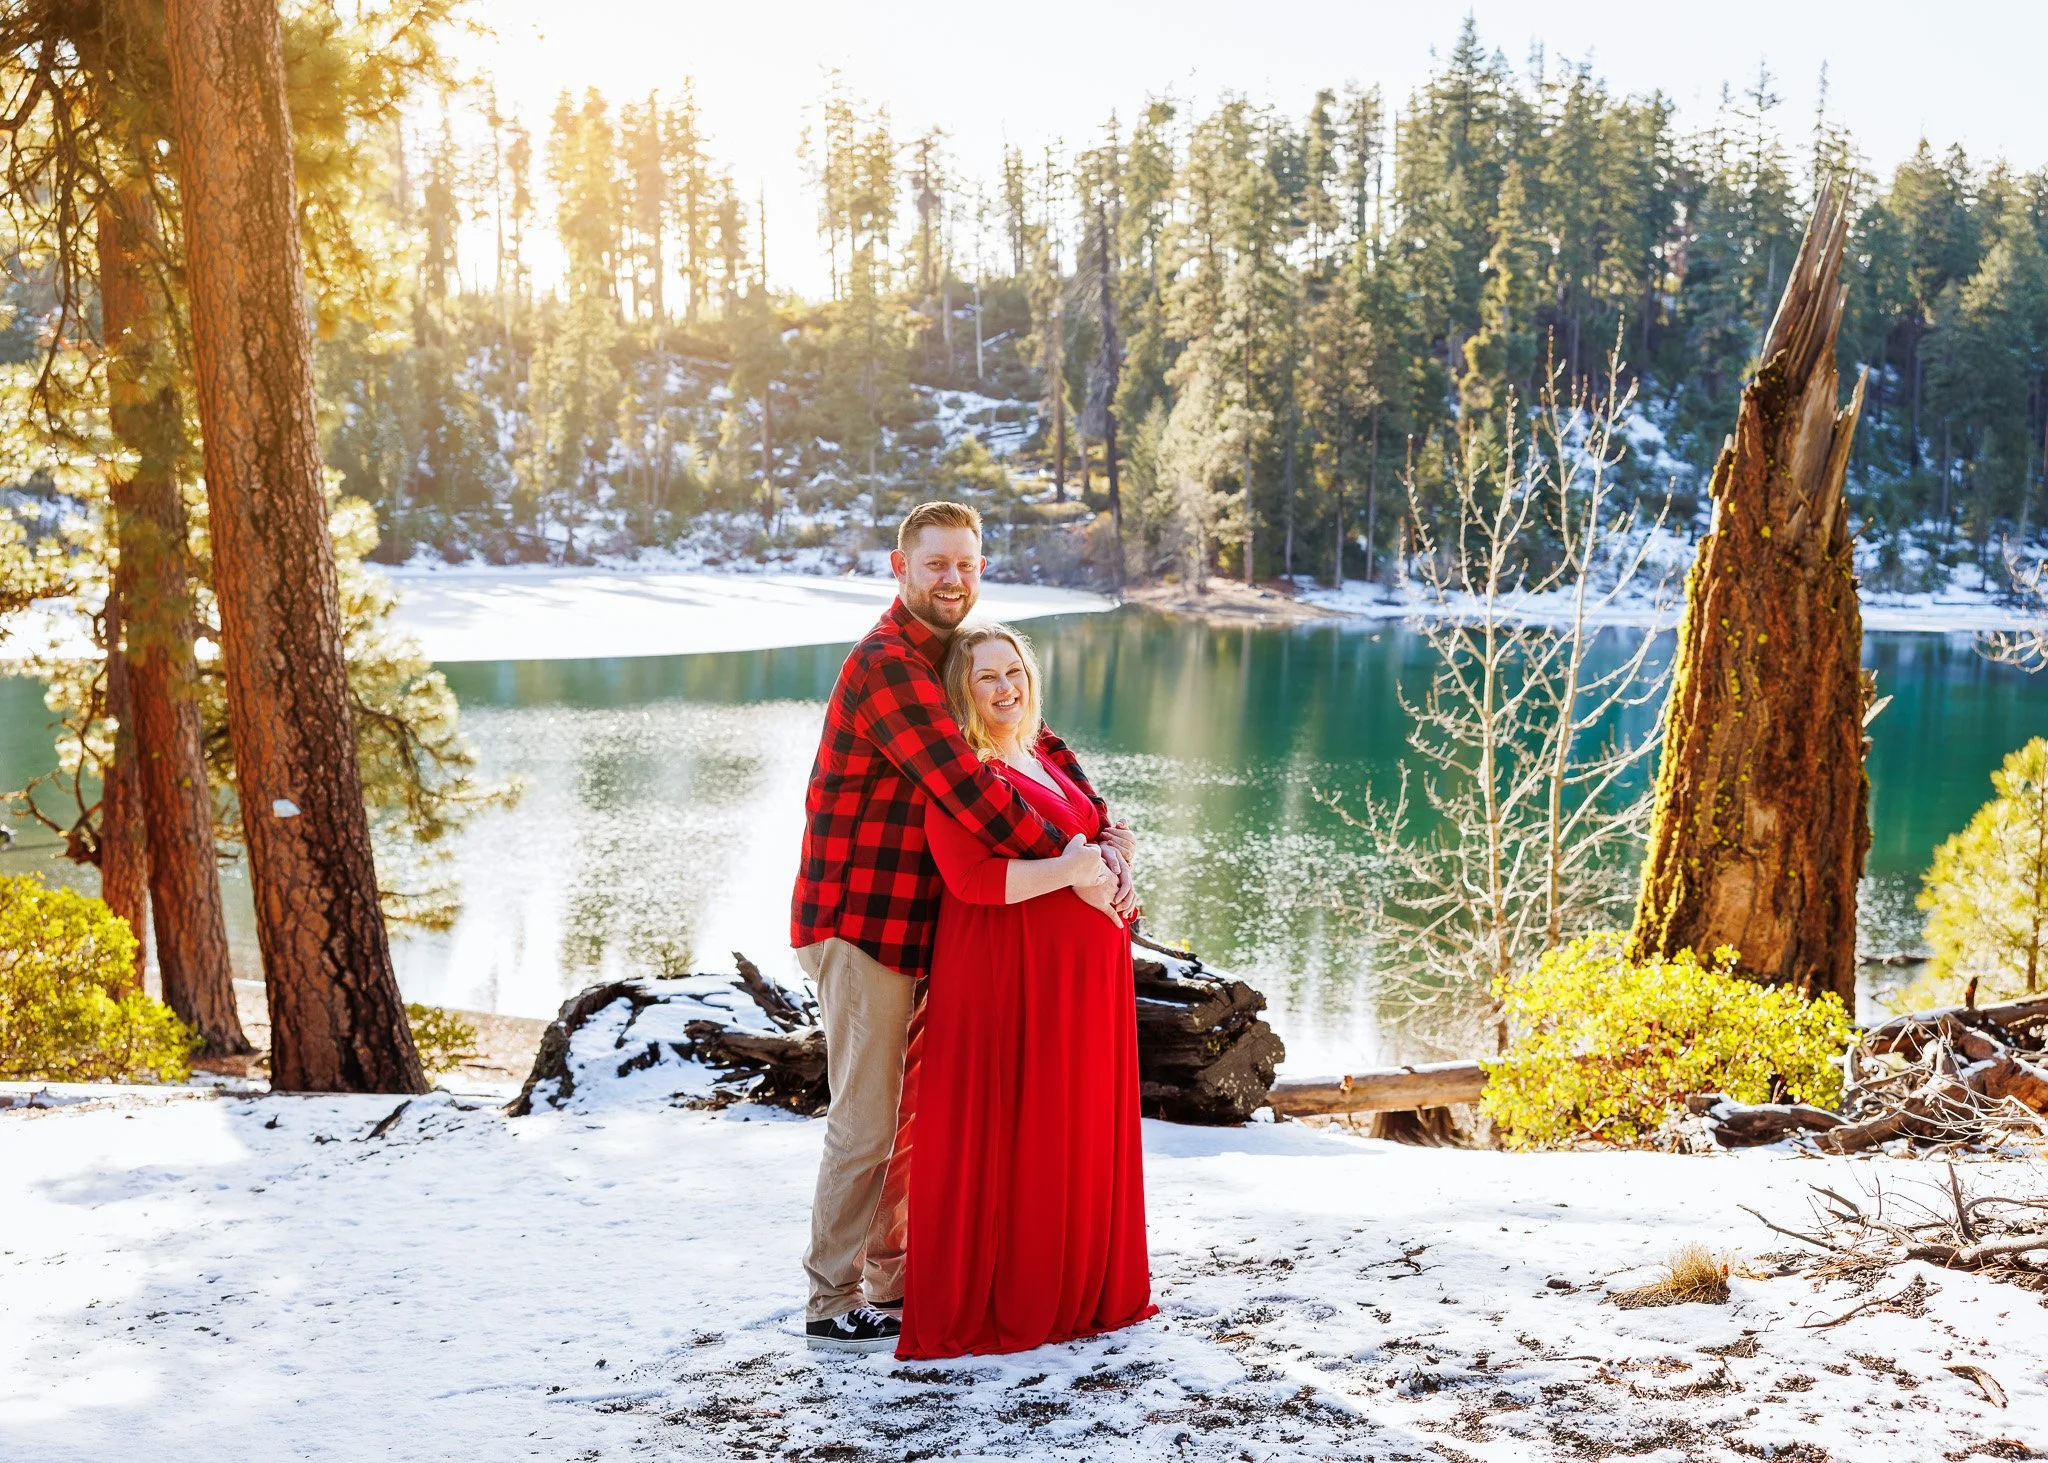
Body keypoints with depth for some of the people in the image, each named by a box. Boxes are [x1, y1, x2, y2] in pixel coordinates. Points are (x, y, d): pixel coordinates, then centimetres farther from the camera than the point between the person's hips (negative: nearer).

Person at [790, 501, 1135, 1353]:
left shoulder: (957, 661, 14)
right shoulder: (887, 666, -18)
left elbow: (1039, 744, 13)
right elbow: (964, 786, -27)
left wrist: (1106, 843, -1)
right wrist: (1062, 861, -23)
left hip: (915, 927, 10)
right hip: (861, 925, -9)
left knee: (912, 1112, 17)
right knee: (865, 1121, -4)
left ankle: (891, 1280, 29)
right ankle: (833, 1306, 6)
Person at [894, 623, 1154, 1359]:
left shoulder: (1048, 757, 16)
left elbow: (1091, 839, 24)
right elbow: (971, 877, -21)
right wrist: (1070, 868, -22)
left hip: (1080, 971, 8)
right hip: (1006, 973, -8)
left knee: (1082, 1128, 12)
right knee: (1005, 1134, -3)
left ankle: (1076, 1289, 24)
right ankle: (986, 1303, 8)